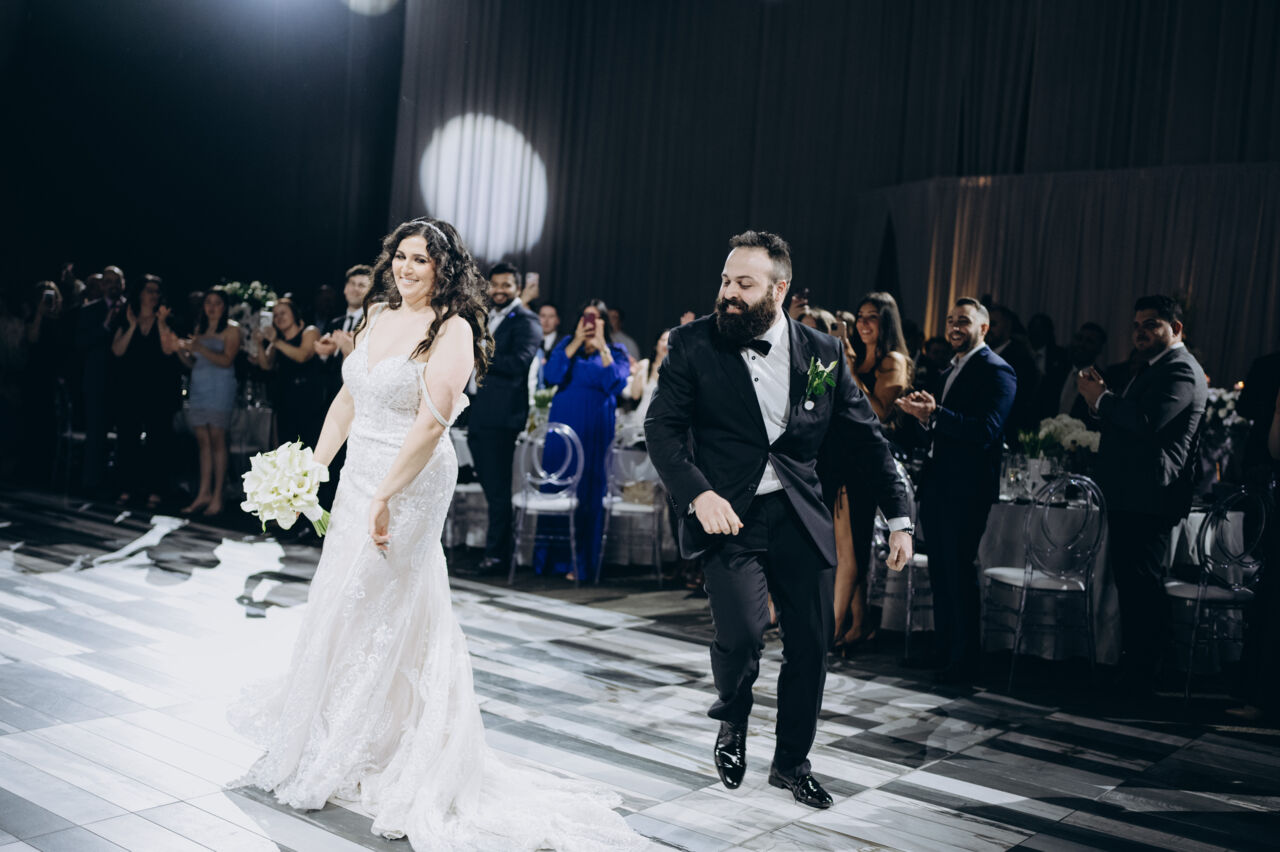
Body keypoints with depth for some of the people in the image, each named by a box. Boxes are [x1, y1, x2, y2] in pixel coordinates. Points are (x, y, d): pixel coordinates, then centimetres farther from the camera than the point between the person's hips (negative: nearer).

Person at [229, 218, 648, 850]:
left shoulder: (452, 328, -13)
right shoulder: (378, 315, 10)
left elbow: (431, 422, -21)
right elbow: (348, 400, 15)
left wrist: (385, 497, -24)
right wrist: (314, 465, 10)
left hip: (411, 486, -8)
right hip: (358, 477, 8)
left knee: (373, 613, 2)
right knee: (337, 604, 16)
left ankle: (344, 759, 18)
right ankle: (326, 737, 34)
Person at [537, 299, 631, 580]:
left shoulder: (616, 352, 5)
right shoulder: (566, 345, 9)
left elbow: (615, 384, -13)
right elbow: (551, 375, -8)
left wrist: (601, 346, -13)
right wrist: (577, 342, -9)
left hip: (595, 430, -1)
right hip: (563, 426, 2)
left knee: (588, 493, 0)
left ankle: (581, 562, 5)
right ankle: (551, 558, 10)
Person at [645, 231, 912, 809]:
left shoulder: (823, 352, 3)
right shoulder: (692, 344, -3)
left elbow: (864, 438, 8)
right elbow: (662, 426, -6)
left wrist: (898, 516, 5)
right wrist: (697, 493, -22)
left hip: (802, 517, 3)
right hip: (729, 514, -3)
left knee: (811, 642, 6)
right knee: (742, 630, -19)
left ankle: (791, 761, 30)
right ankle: (732, 721, 16)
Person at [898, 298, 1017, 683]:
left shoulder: (996, 371, -9)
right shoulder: (950, 372, 19)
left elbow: (986, 431, -21)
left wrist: (935, 413, -27)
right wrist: (924, 415, -3)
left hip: (967, 488, -9)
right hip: (938, 485, 9)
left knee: (960, 575, -3)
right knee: (940, 575, 13)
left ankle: (963, 663, 7)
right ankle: (941, 654, 23)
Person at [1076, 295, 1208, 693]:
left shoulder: (1181, 370, -12)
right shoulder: (1152, 368, 22)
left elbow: (1148, 421, -27)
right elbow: (1127, 417, 20)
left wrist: (1101, 399, -14)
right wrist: (1101, 395, 2)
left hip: (1150, 498, -11)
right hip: (1129, 495, 11)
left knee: (1143, 584, -7)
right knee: (1130, 581, 15)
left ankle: (1140, 678, -1)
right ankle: (1129, 668, 24)